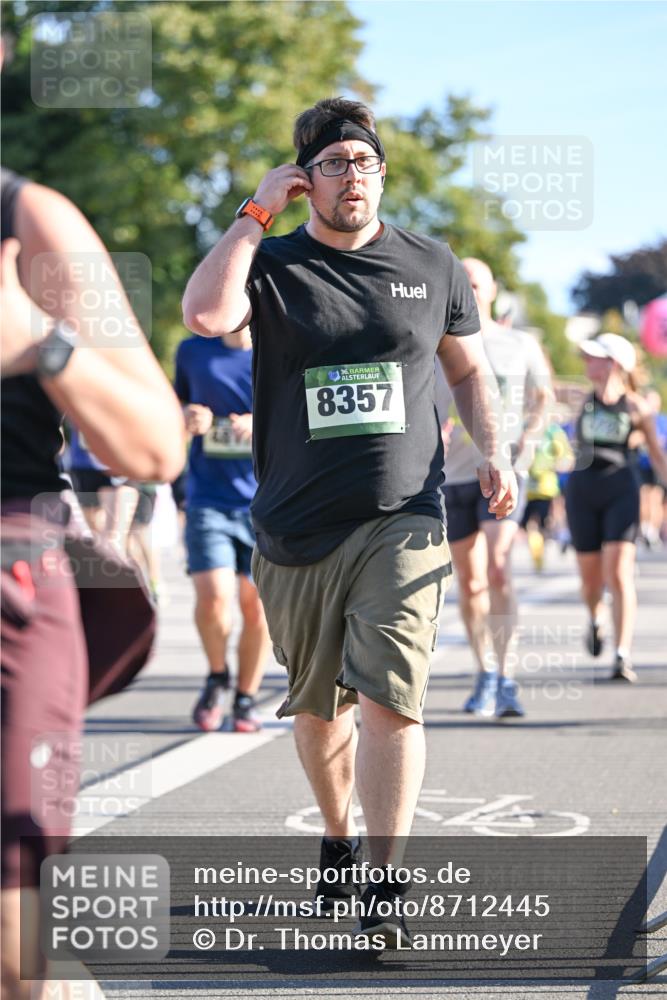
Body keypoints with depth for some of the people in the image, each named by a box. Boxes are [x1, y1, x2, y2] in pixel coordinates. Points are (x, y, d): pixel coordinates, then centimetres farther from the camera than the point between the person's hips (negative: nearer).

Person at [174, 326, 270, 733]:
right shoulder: (193, 351, 5)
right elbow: (176, 405, 21)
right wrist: (187, 416, -3)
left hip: (266, 502, 0)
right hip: (209, 498, 0)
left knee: (257, 605, 3)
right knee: (213, 597, -14)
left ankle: (246, 698, 22)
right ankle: (217, 676, 14)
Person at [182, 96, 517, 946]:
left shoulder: (431, 267, 9)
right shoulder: (273, 265, 3)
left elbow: (468, 368, 21)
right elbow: (205, 313, -19)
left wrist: (492, 455, 5)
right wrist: (255, 213, -11)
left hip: (401, 523, -1)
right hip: (294, 527, 1)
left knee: (390, 698, -14)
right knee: (315, 702, 12)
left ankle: (384, 885, -13)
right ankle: (336, 839, 37)